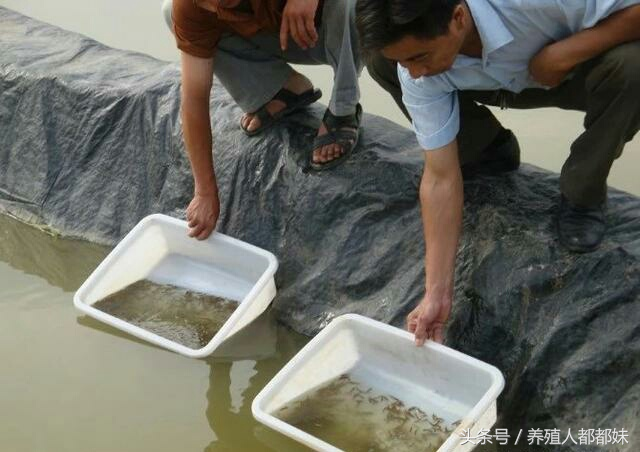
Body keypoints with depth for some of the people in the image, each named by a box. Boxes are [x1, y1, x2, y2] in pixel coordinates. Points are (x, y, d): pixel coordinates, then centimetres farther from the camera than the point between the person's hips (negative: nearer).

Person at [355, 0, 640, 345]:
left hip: (575, 69, -2)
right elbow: (441, 178, -26)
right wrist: (437, 294, -28)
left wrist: (562, 55, -37)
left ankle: (583, 194, -12)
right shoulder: (417, 73, -28)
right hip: (506, 84, 3)